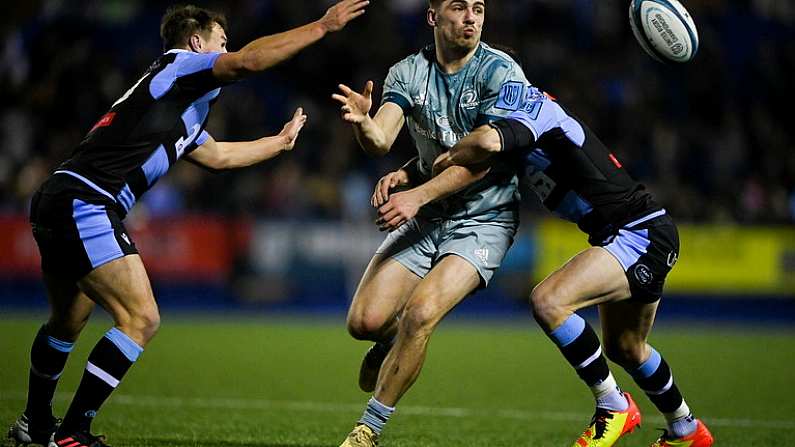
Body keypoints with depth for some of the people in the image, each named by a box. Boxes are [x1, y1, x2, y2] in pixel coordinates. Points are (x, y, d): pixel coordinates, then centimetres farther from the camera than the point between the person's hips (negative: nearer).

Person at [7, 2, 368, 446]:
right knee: (141, 318, -13)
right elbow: (248, 61, -19)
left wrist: (280, 141, 53)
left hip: (59, 202, 10)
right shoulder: (178, 65, -2)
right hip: (85, 204, -10)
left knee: (69, 321, 27)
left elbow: (218, 155, 42)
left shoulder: (183, 114, 26)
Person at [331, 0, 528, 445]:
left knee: (420, 313, -25)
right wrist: (363, 123, -35)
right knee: (364, 321, -10)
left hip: (484, 220, -4)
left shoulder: (501, 72, -12)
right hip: (425, 219, 4)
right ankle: (397, 342, 29)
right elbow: (381, 140, -12)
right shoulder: (407, 73, 1)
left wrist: (417, 187, -27)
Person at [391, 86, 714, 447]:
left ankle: (613, 407, -10)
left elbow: (488, 142, -35)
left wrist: (448, 157, -14)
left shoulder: (534, 106, -15)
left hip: (642, 234, -11)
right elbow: (474, 166, -4)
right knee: (624, 348, 24)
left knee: (548, 301, -24)